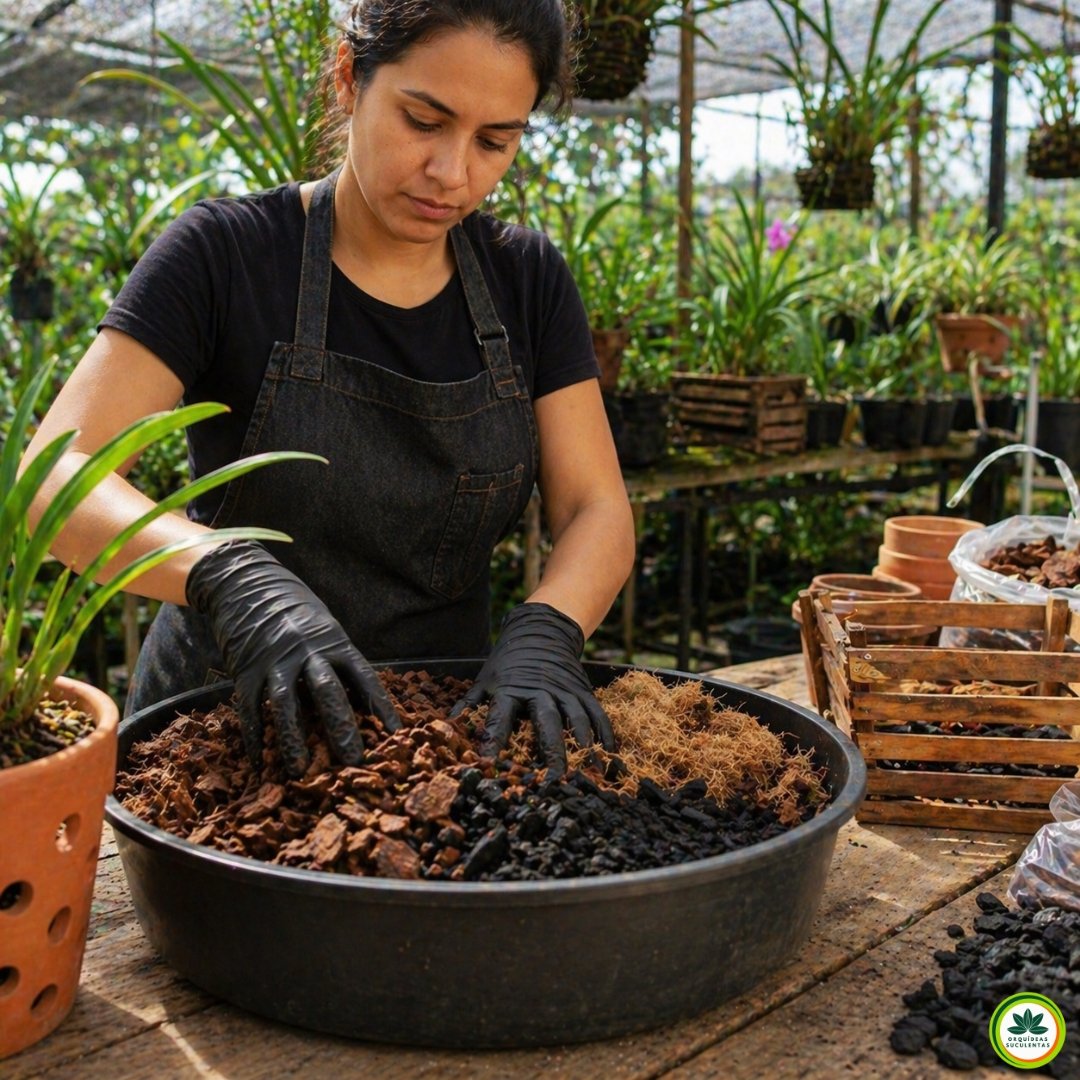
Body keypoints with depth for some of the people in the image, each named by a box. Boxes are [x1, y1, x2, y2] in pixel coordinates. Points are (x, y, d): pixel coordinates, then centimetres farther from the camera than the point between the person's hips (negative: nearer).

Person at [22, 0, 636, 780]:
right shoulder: (224, 255, -8)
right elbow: (52, 480, -17)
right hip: (228, 720, -2)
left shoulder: (529, 280, 3)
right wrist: (230, 576, -36)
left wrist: (545, 632, -23)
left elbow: (597, 510, -1)